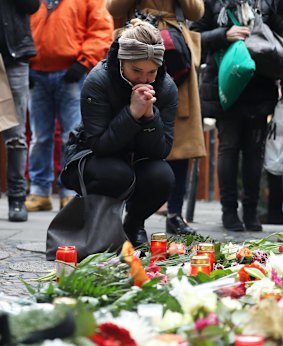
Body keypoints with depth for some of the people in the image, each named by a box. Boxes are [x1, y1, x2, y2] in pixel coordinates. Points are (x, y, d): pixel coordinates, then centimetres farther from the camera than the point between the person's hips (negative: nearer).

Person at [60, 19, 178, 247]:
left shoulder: (166, 88, -13)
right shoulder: (98, 81, -23)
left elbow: (162, 150, -15)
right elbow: (99, 144, -26)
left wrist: (150, 114, -32)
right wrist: (132, 112, -36)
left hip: (137, 161, 3)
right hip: (92, 158, -3)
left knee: (162, 177, -29)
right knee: (119, 175, -37)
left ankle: (134, 224, 4)